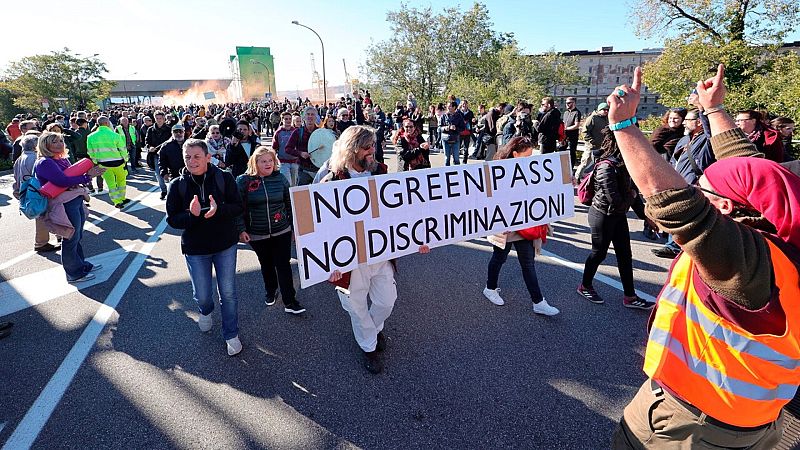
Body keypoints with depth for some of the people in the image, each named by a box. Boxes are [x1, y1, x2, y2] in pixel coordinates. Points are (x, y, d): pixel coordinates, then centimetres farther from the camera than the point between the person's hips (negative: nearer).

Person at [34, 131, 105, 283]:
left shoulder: (63, 159, 14)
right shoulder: (44, 163, -13)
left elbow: (73, 176, 13)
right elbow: (62, 181, -23)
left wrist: (89, 174, -5)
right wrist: (87, 176, -17)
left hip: (76, 201, 9)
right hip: (65, 206, -9)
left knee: (77, 236, 21)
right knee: (71, 239, 2)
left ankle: (82, 264, 37)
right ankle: (75, 274, 15)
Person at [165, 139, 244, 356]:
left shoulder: (224, 178, -10)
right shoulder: (177, 185, -7)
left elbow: (238, 207, -10)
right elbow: (172, 219, -6)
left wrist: (218, 210, -30)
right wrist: (191, 214, -27)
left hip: (225, 245, -1)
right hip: (195, 248, 1)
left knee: (228, 293, 8)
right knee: (201, 295, 11)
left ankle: (231, 334, 28)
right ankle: (206, 311, 50)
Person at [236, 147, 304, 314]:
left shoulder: (280, 178, 0)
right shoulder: (244, 180, -6)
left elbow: (289, 204, 6)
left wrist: (295, 227, 8)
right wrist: (241, 230, -9)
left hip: (282, 232, 0)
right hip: (257, 234, 0)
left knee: (283, 265, 1)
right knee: (266, 264, 17)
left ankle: (289, 302, 9)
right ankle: (270, 292, 41)